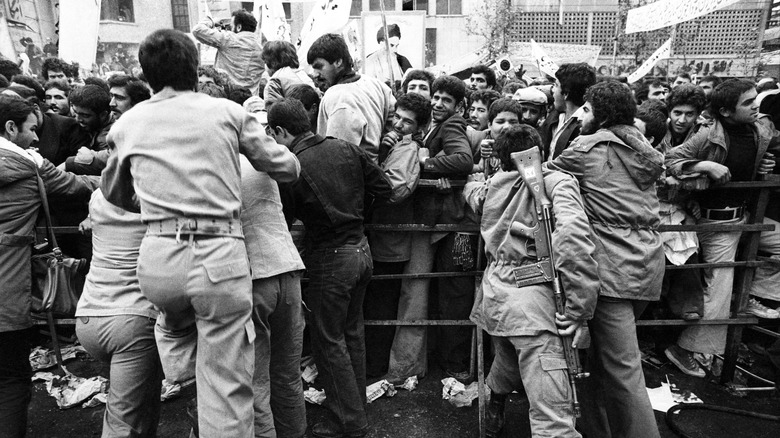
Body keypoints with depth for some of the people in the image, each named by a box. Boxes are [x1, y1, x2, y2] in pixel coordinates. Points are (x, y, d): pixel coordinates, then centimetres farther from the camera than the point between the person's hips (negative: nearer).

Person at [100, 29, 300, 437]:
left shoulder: (126, 124, 13)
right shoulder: (227, 112, 6)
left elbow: (114, 194, 29)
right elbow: (288, 168, 14)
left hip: (158, 257, 3)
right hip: (220, 255, -2)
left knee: (173, 323, 39)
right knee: (227, 391, 8)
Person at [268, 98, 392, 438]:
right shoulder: (346, 149, 0)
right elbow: (383, 189, 4)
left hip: (331, 259, -7)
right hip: (361, 250, 7)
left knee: (329, 340, 8)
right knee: (352, 333, 19)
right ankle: (357, 407, 35)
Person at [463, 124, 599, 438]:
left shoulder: (491, 185, 14)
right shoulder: (557, 181, -2)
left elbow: (471, 189, 40)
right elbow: (572, 235, -20)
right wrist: (579, 309, -16)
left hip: (493, 291, 7)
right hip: (530, 294, -7)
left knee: (508, 362, 35)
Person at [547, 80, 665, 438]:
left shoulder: (588, 147, -5)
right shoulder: (644, 150, 18)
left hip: (613, 265, -9)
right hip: (648, 262, 9)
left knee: (622, 369, -4)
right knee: (603, 354, 20)